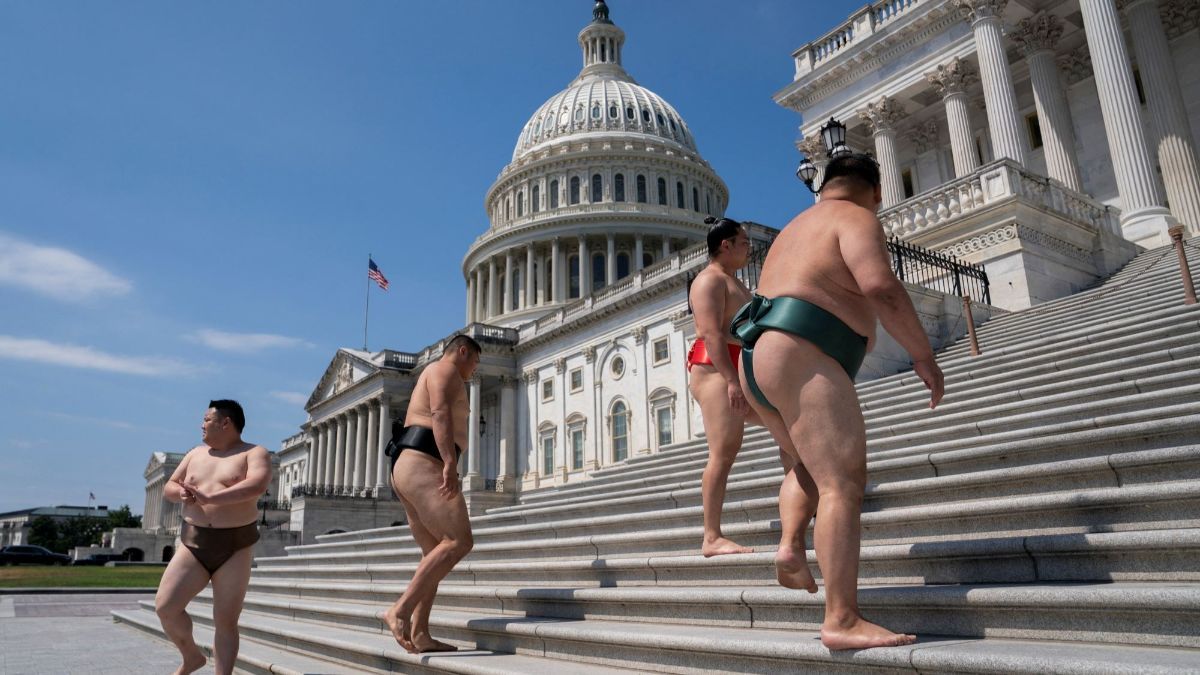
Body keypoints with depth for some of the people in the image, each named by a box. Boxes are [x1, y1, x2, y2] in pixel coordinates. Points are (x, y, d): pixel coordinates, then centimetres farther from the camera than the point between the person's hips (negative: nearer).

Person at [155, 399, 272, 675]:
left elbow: (257, 486, -24)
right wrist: (181, 493, -9)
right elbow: (169, 487, 15)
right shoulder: (196, 454, 14)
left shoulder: (254, 453, -5)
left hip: (234, 548, -5)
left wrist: (209, 498, -30)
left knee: (225, 622, -2)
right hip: (193, 544, 5)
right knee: (165, 606, -3)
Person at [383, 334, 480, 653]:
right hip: (422, 463, -11)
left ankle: (419, 634, 1)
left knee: (435, 552, 7)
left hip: (405, 469, 11)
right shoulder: (445, 369, 1)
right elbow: (440, 413, -17)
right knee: (459, 541, -19)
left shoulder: (434, 378, 31)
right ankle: (400, 610, -23)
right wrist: (450, 462, -29)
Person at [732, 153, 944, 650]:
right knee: (843, 482, -13)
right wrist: (923, 356, -10)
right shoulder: (856, 218, 0)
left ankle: (789, 544, 9)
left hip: (757, 359, 10)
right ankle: (842, 620, -18)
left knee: (809, 466, 28)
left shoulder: (797, 228, 28)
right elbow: (881, 288, -18)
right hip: (799, 358, -9)